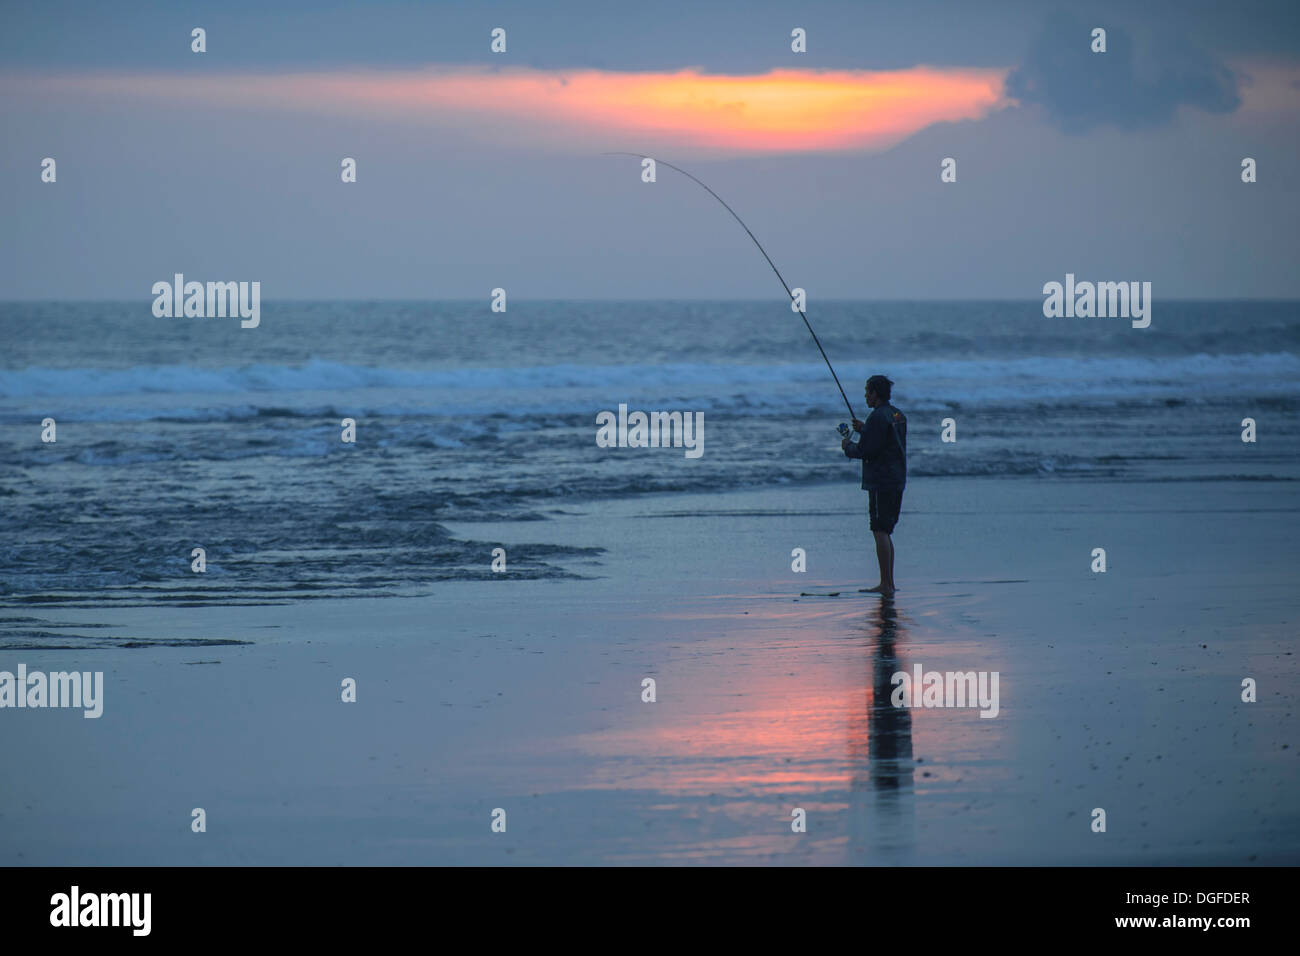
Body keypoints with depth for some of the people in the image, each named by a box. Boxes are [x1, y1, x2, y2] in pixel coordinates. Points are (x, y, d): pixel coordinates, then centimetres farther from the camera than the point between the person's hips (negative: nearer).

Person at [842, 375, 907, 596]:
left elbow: (865, 451, -18)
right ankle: (889, 583, 16)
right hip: (898, 480, 9)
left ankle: (886, 585, -10)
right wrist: (864, 430, 22)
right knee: (885, 531, 15)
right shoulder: (898, 416, 13)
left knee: (880, 531, -7)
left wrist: (848, 446, 2)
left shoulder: (878, 418, -15)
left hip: (881, 482, -9)